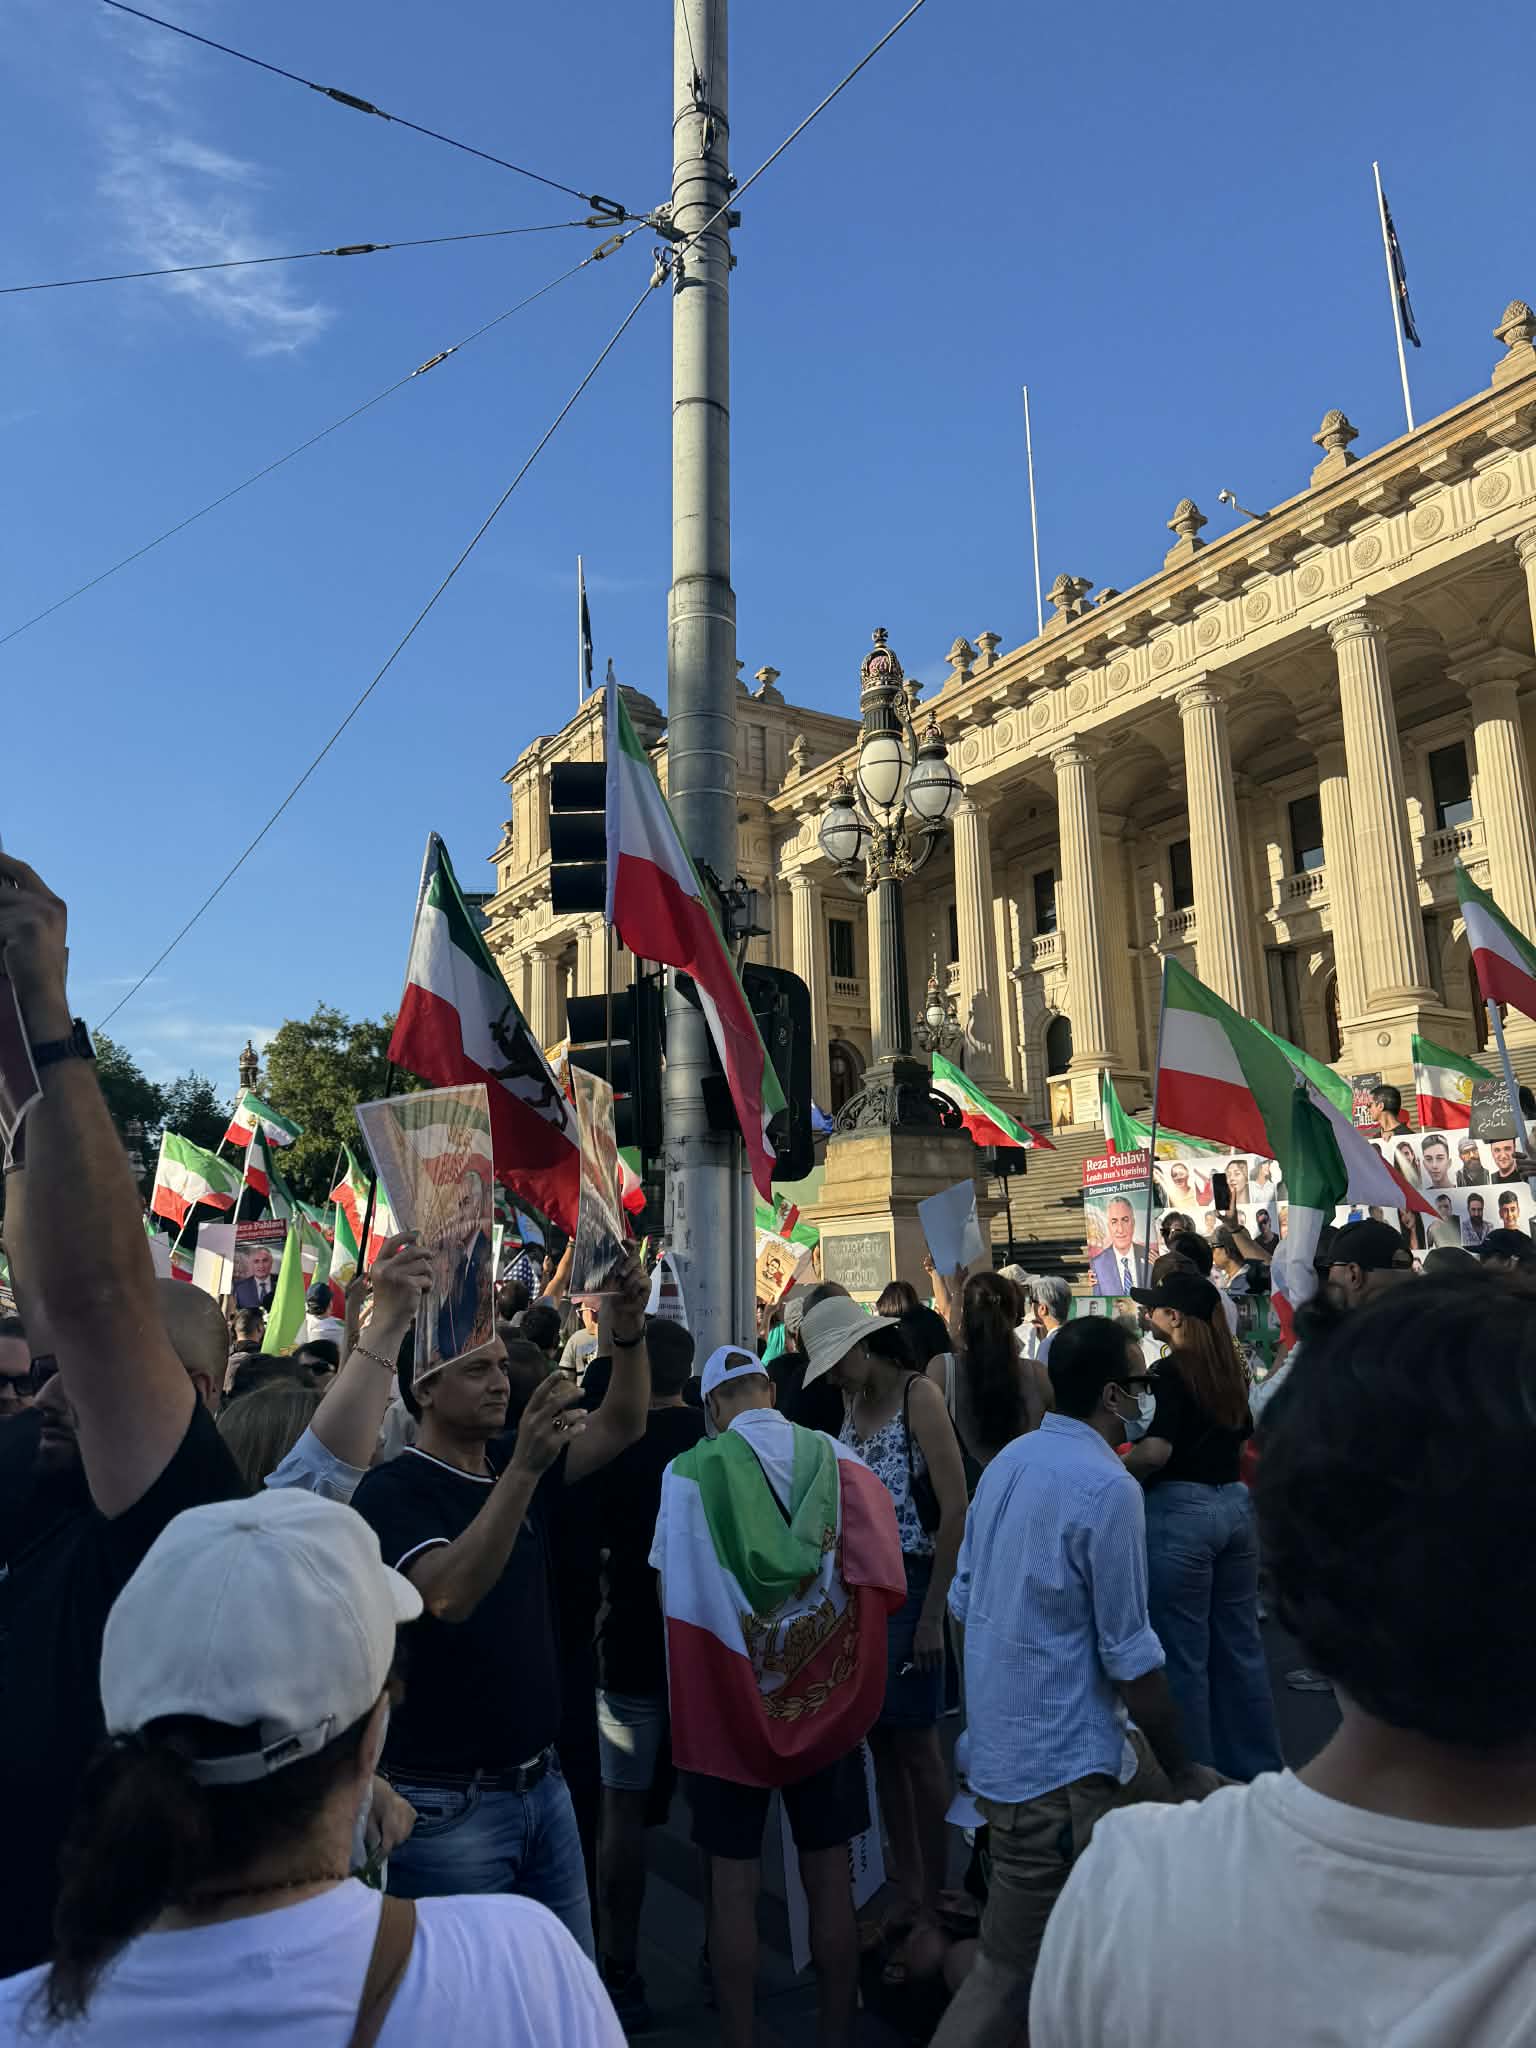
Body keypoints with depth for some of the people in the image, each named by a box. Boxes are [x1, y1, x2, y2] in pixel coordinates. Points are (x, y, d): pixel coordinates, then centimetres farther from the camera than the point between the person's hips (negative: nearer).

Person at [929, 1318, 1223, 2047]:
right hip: (1058, 1766, -9)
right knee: (1011, 1973, 5)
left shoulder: (1007, 1460, 3)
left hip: (1002, 1734, 9)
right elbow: (1129, 1657, -18)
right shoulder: (1108, 1487, -22)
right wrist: (1181, 1769, -3)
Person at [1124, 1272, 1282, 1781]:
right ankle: (1255, 1766, 28)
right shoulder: (1231, 1368, 9)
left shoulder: (1172, 1371, -15)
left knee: (1183, 1654, 4)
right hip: (1234, 1504, 8)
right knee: (1240, 1645, 17)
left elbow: (1156, 1451, -24)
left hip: (1180, 1510, -8)